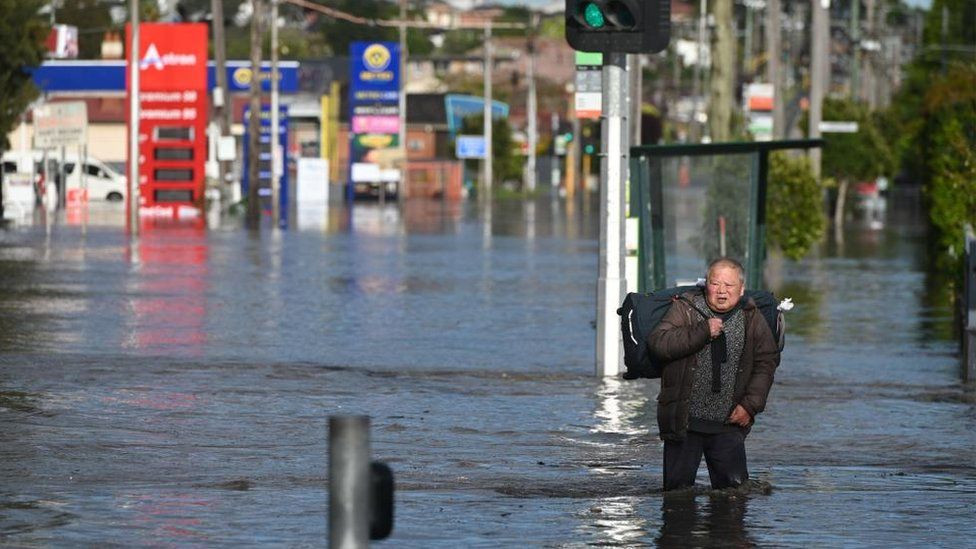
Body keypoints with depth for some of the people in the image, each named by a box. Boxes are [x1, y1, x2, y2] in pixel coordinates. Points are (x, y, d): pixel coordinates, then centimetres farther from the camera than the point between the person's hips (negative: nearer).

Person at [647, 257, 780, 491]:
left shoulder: (752, 318, 6)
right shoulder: (685, 310, -1)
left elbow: (767, 362, 7)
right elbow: (657, 343, -16)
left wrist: (750, 405, -4)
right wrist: (702, 332, -22)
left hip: (728, 422, 2)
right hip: (684, 423, -1)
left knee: (735, 488, -2)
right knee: (678, 489, 2)